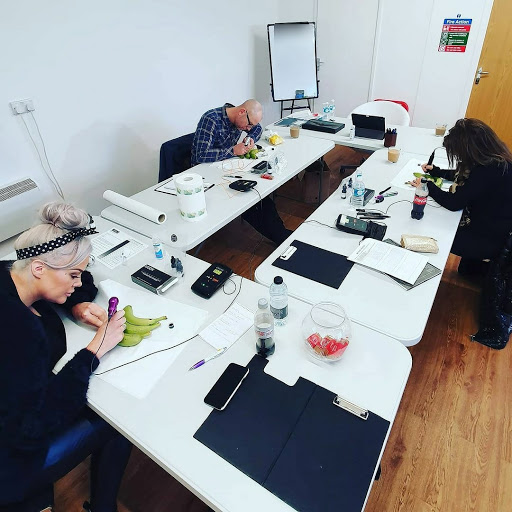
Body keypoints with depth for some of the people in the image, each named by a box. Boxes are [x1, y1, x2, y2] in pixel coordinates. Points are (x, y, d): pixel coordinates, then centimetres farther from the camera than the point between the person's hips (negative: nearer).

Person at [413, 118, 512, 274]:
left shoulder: (489, 170, -31)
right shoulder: (495, 159, -2)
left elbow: (453, 203, -26)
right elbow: (461, 175, 17)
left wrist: (427, 185, -13)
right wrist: (435, 171, 17)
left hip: (490, 238, -9)